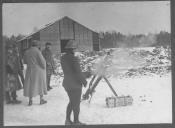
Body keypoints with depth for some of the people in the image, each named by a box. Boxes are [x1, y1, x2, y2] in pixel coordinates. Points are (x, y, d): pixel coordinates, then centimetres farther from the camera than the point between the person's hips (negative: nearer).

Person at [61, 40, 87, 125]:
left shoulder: (63, 58, 0)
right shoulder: (74, 59, -23)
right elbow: (78, 72, -19)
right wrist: (84, 81, -7)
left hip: (67, 83, 8)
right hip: (75, 84, -8)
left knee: (72, 102, 22)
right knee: (76, 103, 7)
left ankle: (67, 120, 22)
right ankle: (76, 122, 19)